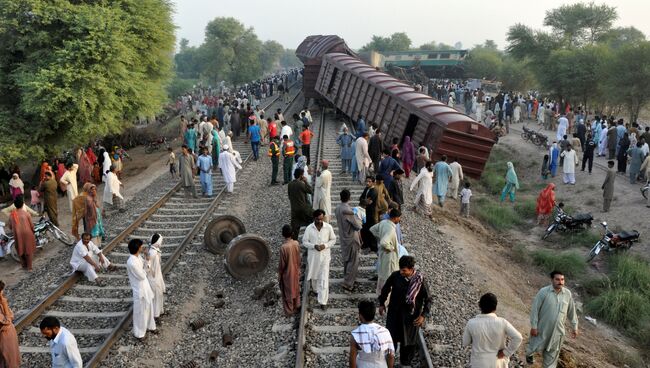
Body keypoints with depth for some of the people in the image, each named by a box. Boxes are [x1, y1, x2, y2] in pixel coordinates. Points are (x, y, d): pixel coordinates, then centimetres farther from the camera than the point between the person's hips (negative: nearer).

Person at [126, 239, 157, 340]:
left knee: (149, 307, 24)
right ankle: (138, 333, 29)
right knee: (140, 311, 10)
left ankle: (149, 326, 46)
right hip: (139, 289, -9)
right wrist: (144, 269, -7)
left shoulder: (138, 256, -3)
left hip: (145, 285, 9)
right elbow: (142, 276, -23)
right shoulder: (131, 262, -32)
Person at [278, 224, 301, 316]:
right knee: (296, 289, 24)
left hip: (287, 274, -5)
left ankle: (289, 311, 28)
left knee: (287, 292, 13)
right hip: (296, 272, 5)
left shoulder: (283, 247, -29)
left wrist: (279, 275, -5)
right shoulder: (296, 244, -12)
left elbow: (282, 264, -20)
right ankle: (297, 307, 41)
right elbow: (299, 259, 0)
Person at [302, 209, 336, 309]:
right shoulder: (309, 228, -11)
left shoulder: (328, 227, -11)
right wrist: (314, 246, -20)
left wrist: (325, 245, -17)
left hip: (325, 256, -1)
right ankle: (316, 289, 49)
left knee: (324, 279, -4)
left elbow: (333, 240, 1)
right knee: (314, 275, 20)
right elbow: (304, 242, -3)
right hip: (313, 256, 1)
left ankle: (323, 301, 2)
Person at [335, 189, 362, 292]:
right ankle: (347, 283, 4)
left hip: (343, 237, 8)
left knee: (346, 259, 23)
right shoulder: (348, 210, -28)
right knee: (353, 261, 3)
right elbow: (358, 226, -21)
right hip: (351, 238, -8)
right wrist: (359, 220, -1)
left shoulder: (337, 209, -3)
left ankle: (347, 277, 38)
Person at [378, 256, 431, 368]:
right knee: (391, 338, 7)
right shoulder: (395, 275, -14)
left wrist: (423, 315, -15)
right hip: (394, 313, 1)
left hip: (411, 315, -1)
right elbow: (386, 288, 6)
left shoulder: (420, 280, -18)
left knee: (409, 340, 16)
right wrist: (382, 303, 11)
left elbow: (428, 299, -8)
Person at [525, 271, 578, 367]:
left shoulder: (567, 293, -6)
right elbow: (535, 309, -14)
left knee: (552, 354, 15)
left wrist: (574, 327, 12)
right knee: (536, 347, 15)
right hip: (542, 329, -3)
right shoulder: (543, 292, -18)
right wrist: (533, 326, -14)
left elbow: (571, 311, 7)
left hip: (557, 331, 3)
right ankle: (529, 354, 49)